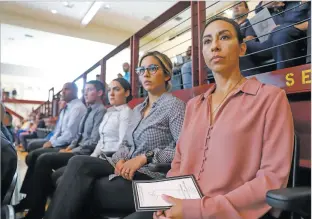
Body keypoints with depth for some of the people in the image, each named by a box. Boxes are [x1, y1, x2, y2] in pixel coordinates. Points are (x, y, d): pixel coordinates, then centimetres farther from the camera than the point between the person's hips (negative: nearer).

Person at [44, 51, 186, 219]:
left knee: (79, 190, -17)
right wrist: (120, 159, -5)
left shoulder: (174, 105, -6)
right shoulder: (138, 109, 18)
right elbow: (126, 143, 16)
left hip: (151, 177, -6)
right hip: (129, 170, 7)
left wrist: (145, 157, -20)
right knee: (79, 163, -17)